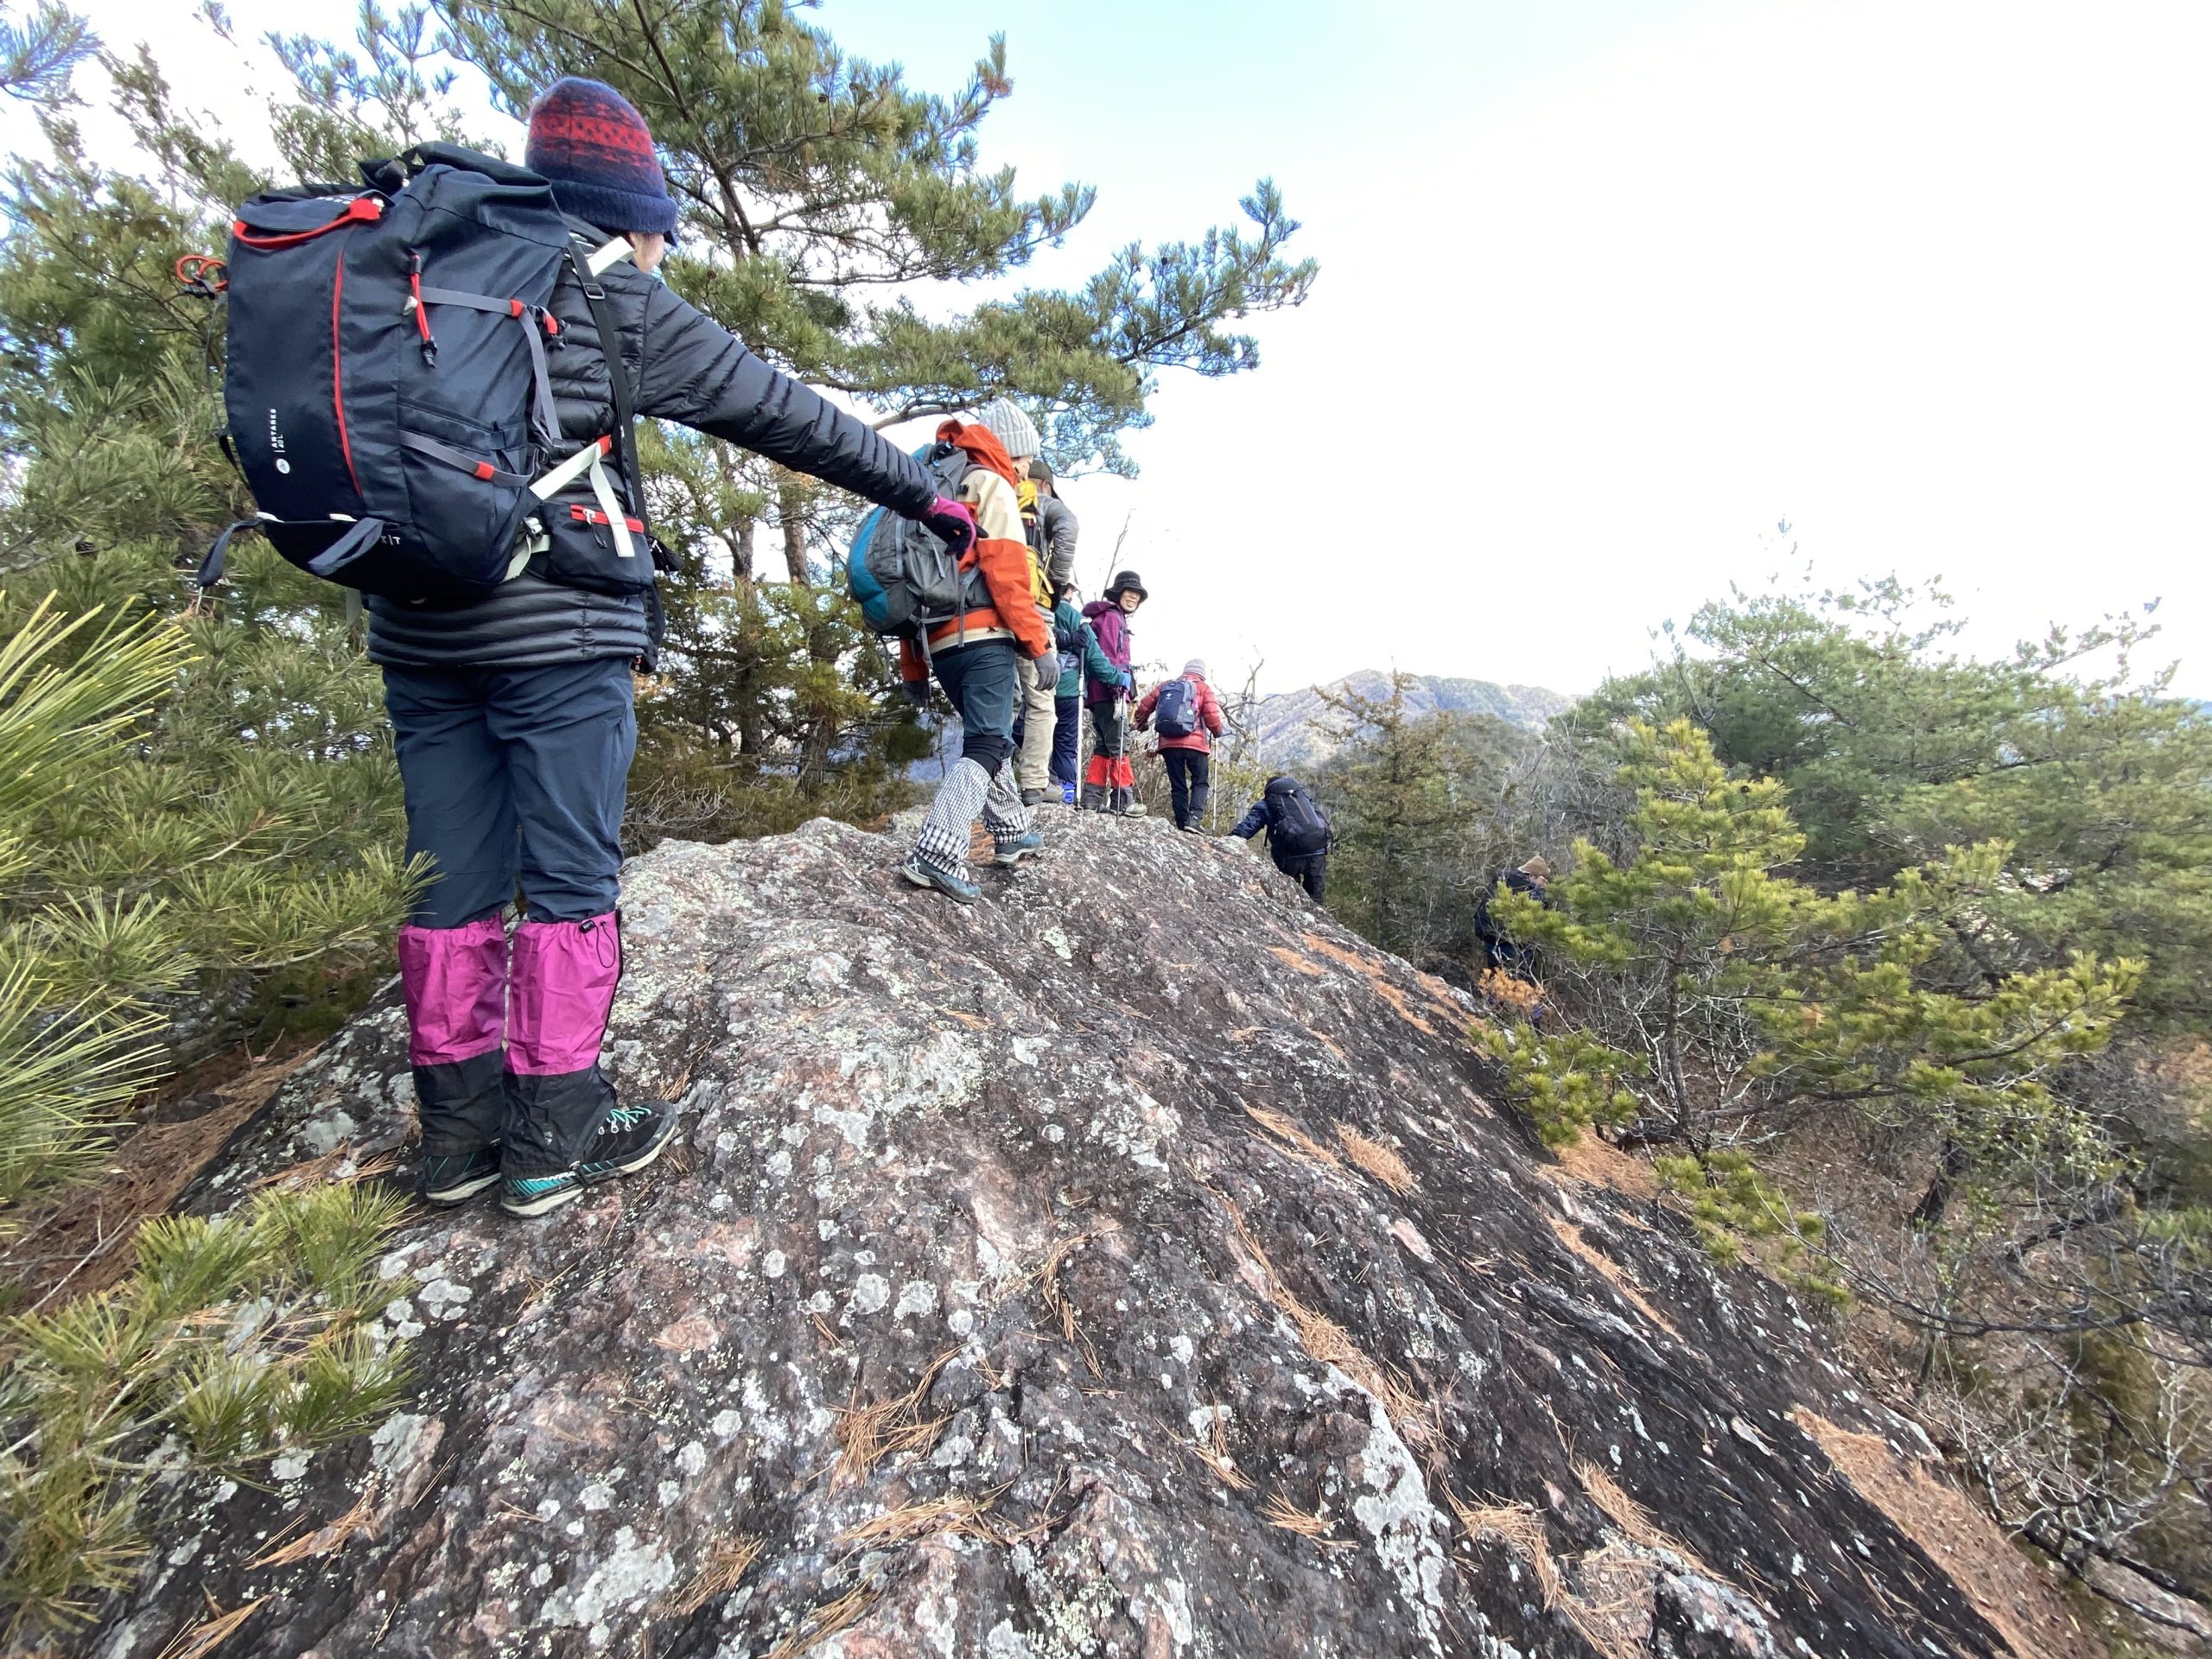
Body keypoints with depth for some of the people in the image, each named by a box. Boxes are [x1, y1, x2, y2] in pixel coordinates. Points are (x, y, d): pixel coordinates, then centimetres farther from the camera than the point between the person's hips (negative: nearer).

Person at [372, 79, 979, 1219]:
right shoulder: (611, 294, -1)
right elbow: (781, 413, -1)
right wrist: (924, 494, 4)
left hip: (415, 625, 7)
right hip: (557, 629, -7)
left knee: (452, 880, 10)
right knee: (570, 879, 0)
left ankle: (458, 1132, 20)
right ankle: (554, 1138, 10)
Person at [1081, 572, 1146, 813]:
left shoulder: (1117, 618, 25)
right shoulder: (1111, 616, -6)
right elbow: (1107, 655, -18)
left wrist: (1124, 686, 18)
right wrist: (1118, 683, -24)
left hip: (1100, 693, 10)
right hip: (1108, 691, -10)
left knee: (1104, 745, 10)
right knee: (1119, 744, -10)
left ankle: (1093, 796, 10)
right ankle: (1122, 799, -10)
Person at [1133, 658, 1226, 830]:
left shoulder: (1165, 685, 15)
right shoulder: (1203, 688, 6)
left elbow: (1143, 707, 12)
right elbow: (1212, 716, -4)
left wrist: (1142, 724, 32)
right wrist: (1217, 731, 17)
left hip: (1169, 744, 3)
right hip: (1195, 744, -3)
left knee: (1177, 787, 10)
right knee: (1201, 782, 7)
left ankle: (1182, 825, 8)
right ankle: (1194, 817, -15)